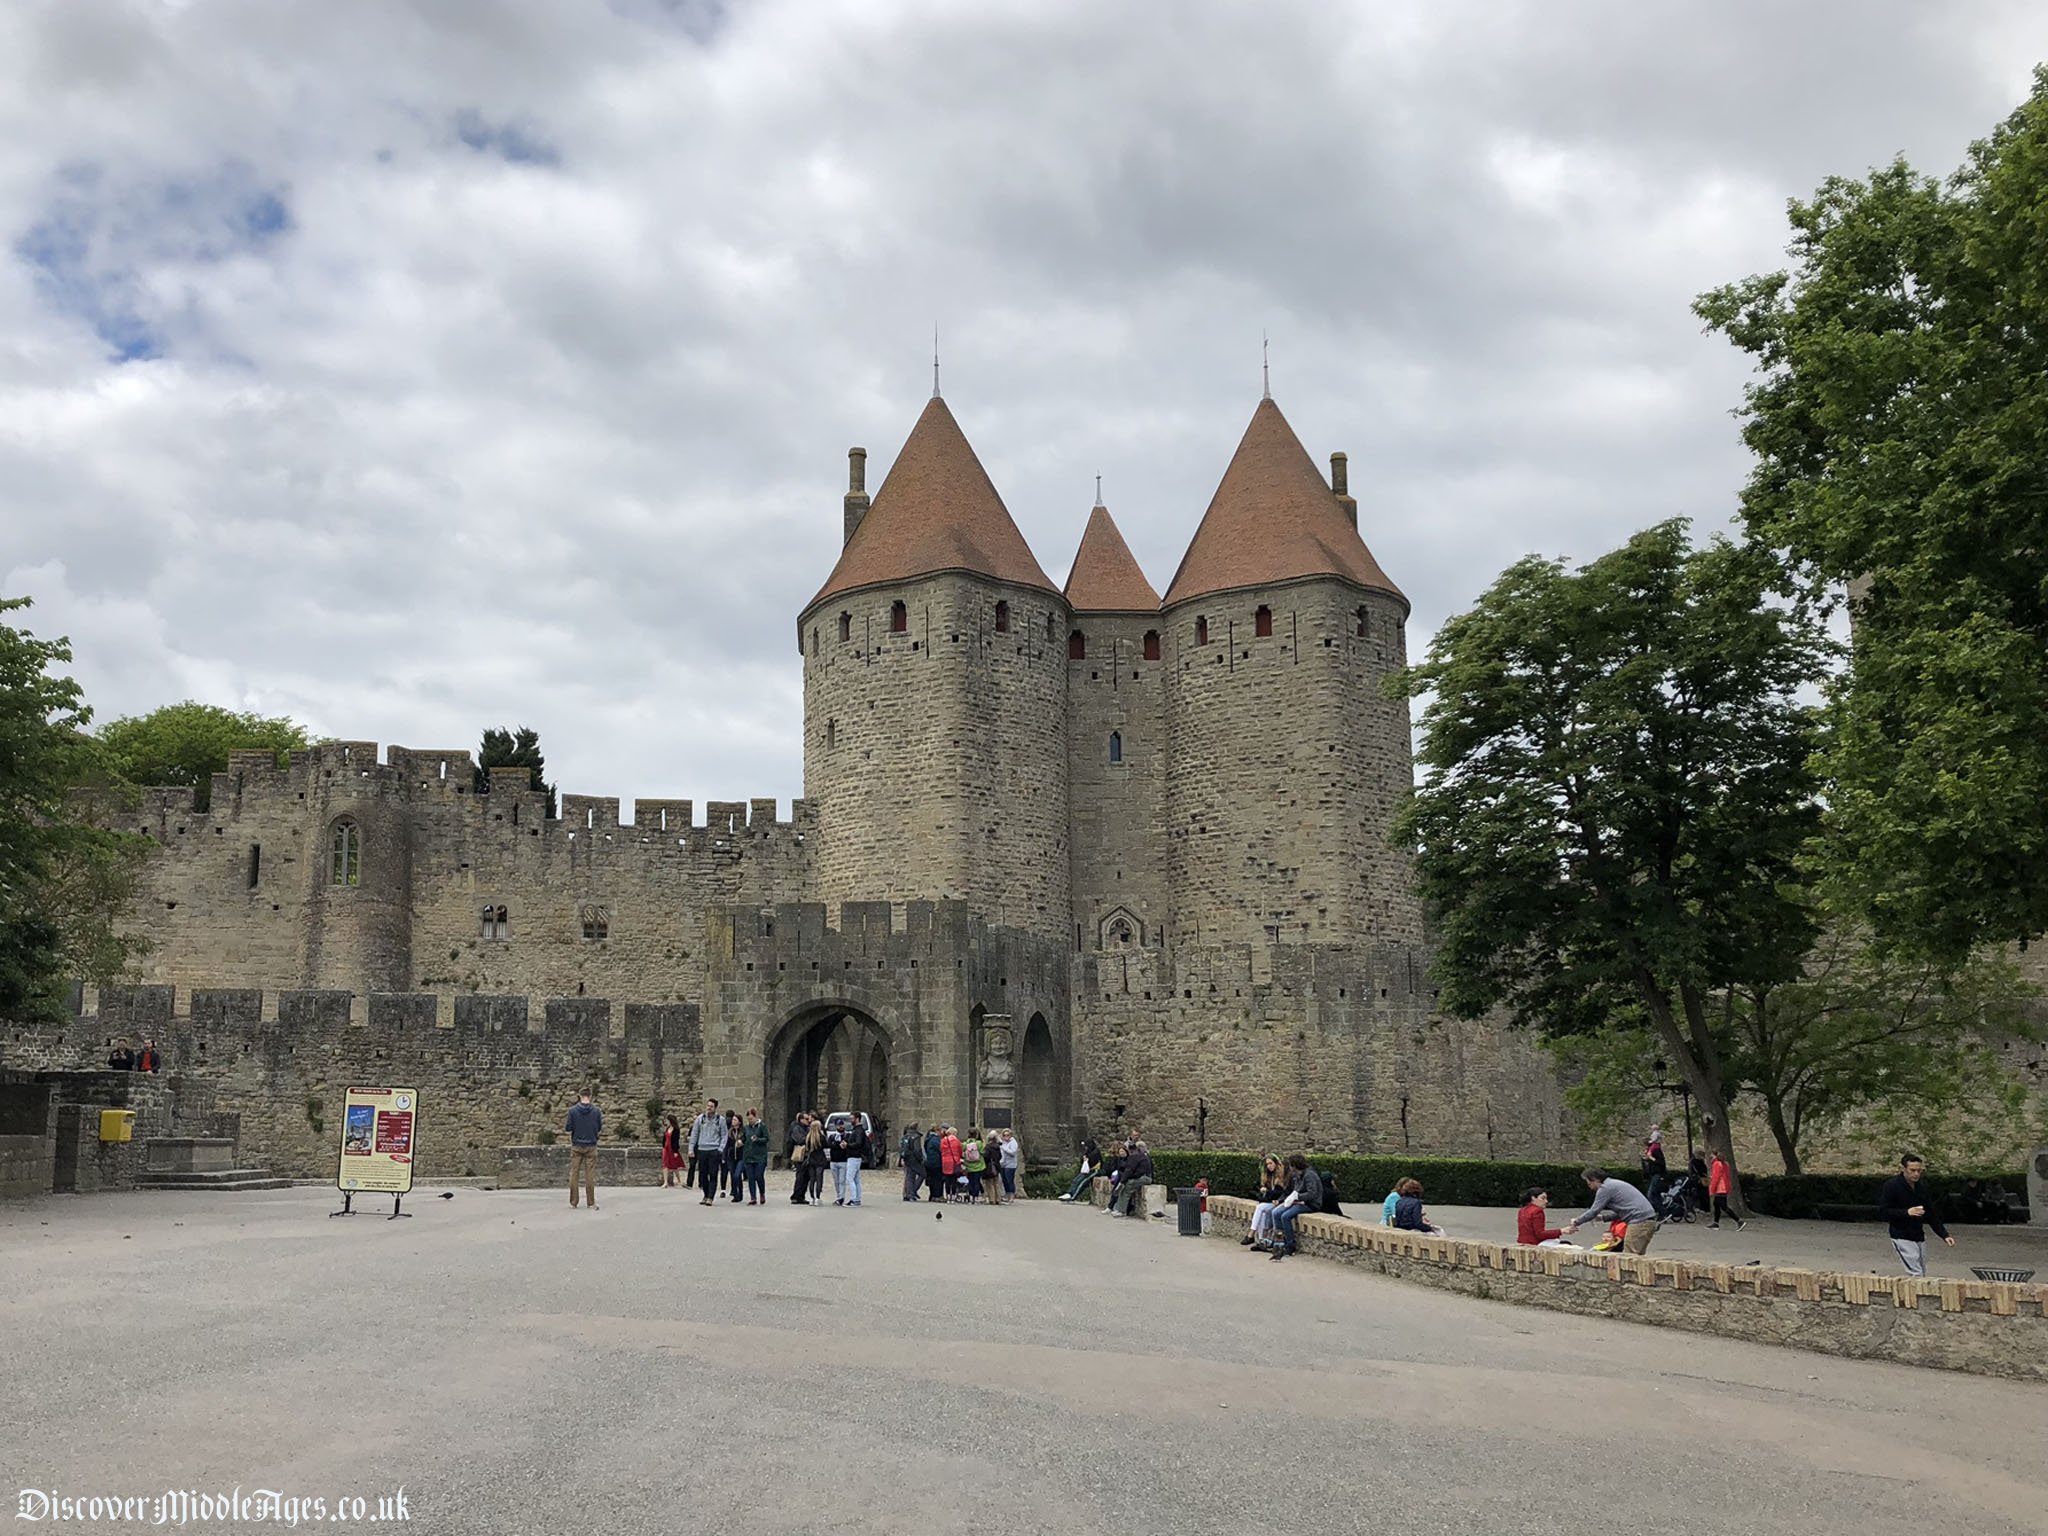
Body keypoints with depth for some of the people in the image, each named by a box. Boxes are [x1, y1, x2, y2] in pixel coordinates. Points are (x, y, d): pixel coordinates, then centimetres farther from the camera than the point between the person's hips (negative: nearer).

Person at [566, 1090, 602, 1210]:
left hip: (576, 1146, 0)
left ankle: (573, 1202, 8)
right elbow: (599, 1128, 4)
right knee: (590, 1175, 4)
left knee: (573, 1174, 7)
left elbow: (568, 1128, -5)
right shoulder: (596, 1111, -4)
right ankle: (591, 1203, 4)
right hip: (591, 1146, 0)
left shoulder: (573, 1110, -7)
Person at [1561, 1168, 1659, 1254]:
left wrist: (1576, 1222, 7)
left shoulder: (1605, 1188, -6)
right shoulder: (1614, 1184, 23)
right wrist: (1602, 1218, 25)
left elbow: (1593, 1212, -5)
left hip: (1639, 1222, -10)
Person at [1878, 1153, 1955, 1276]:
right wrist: (1906, 1212, -25)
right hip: (1902, 1237, -7)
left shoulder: (1921, 1186, 7)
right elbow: (1882, 1211, -14)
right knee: (1916, 1274, -14)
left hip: (1919, 1237, 7)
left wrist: (1944, 1235, 4)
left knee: (1922, 1274, 9)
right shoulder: (1892, 1185, -12)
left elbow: (1931, 1214, 12)